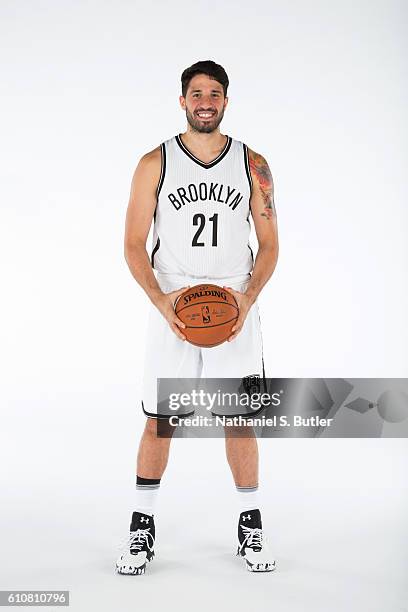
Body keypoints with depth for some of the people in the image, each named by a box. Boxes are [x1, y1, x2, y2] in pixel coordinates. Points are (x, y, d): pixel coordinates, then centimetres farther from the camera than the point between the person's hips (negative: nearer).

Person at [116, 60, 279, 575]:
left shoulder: (253, 165, 4)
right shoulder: (155, 163, 1)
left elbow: (269, 244, 5)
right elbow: (134, 244, 0)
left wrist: (247, 298, -11)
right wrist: (160, 301, -15)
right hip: (171, 310, 0)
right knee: (158, 420, 4)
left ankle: (250, 526, 22)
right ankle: (142, 527, 20)